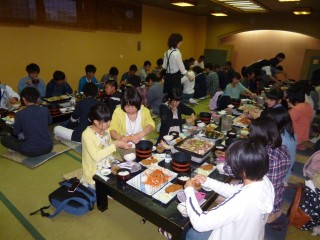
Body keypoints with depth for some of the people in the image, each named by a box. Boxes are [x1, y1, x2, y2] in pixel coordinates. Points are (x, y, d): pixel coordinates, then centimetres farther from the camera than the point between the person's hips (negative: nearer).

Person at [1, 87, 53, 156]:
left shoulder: (20, 114, -12)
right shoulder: (45, 110, -5)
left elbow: (16, 132, 4)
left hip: (30, 151, -4)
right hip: (48, 148, 4)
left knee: (4, 139, 16)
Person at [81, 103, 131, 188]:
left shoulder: (105, 130, 0)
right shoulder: (87, 134, -21)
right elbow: (96, 156, -29)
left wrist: (120, 142, -10)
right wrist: (116, 145, -29)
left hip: (109, 166, 7)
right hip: (95, 173, -6)